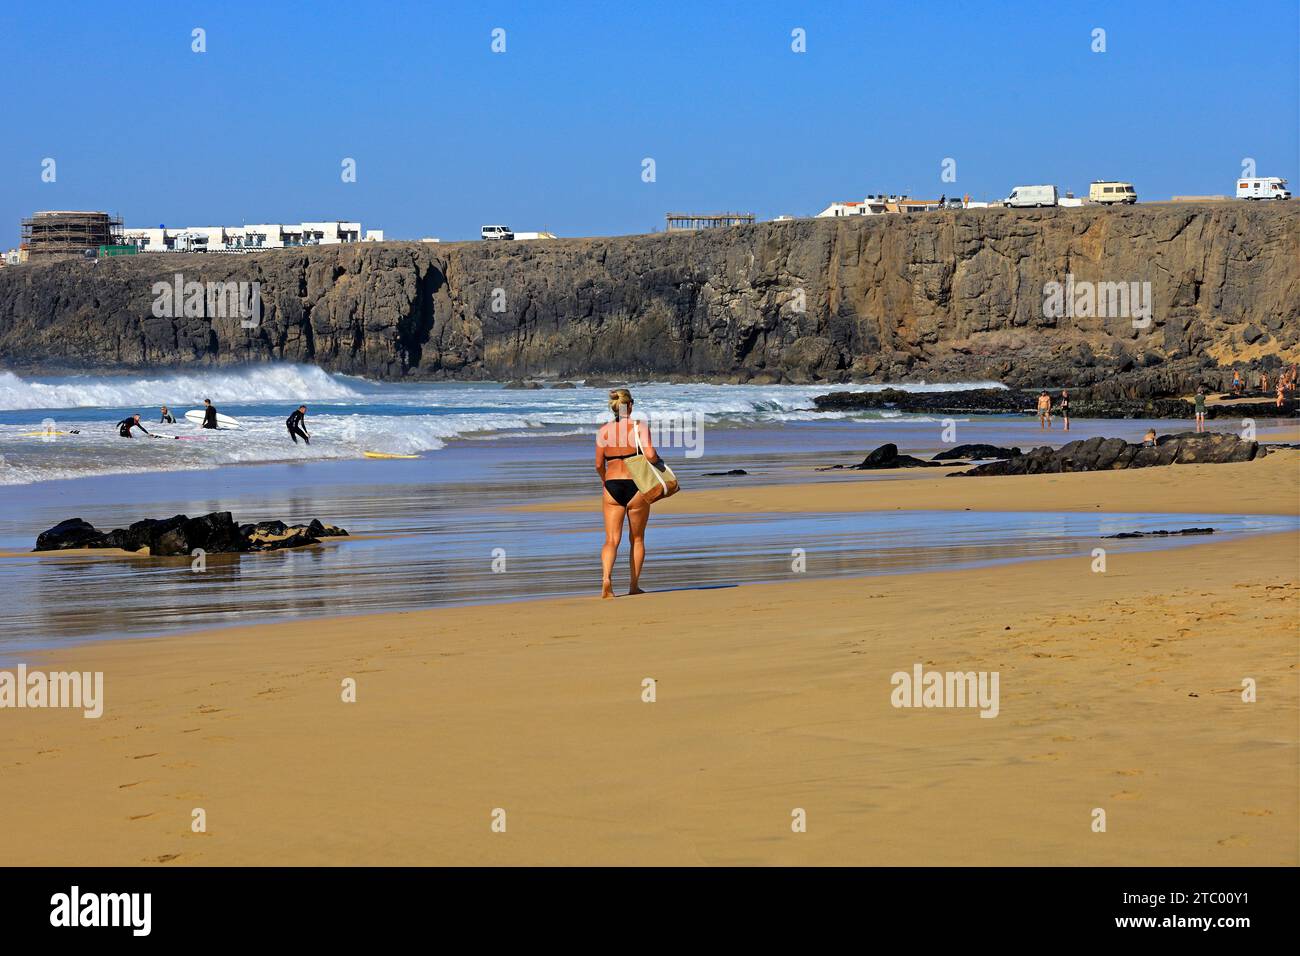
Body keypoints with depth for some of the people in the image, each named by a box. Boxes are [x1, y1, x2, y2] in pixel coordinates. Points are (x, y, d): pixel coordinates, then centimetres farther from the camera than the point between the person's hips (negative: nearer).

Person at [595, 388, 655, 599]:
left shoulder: (604, 430, 2)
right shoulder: (639, 427, -6)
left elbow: (599, 465, 4)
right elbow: (650, 454, -19)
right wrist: (658, 461, 4)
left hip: (612, 487, 2)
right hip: (636, 487, -1)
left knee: (611, 540, 1)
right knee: (637, 539, 15)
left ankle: (606, 577, -24)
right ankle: (634, 586, 20)